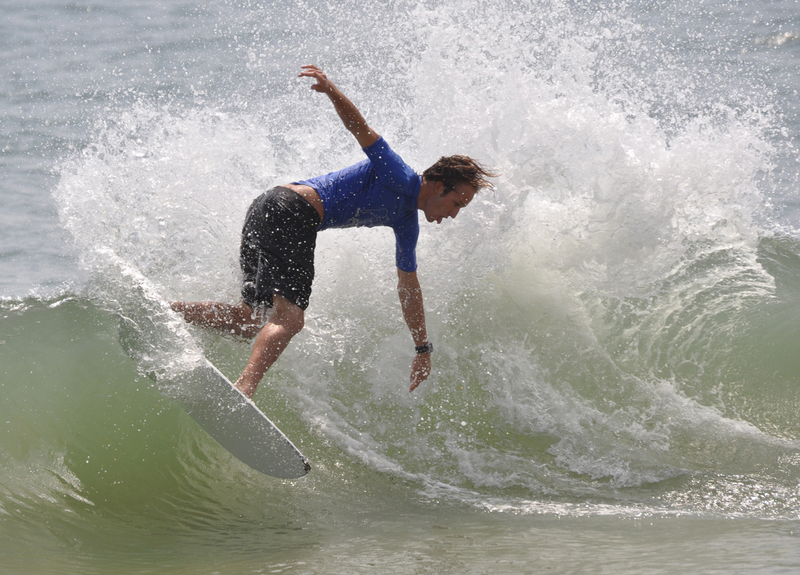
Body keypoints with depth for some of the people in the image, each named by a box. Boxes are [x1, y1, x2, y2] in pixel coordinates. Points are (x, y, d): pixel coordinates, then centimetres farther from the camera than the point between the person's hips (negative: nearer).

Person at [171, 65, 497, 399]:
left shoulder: (407, 224, 21)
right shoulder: (399, 178, -5)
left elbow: (409, 289, 30)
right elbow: (360, 129, -15)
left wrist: (423, 350, 33)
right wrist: (331, 90, -34)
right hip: (291, 211, -10)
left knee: (248, 320, 9)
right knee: (289, 319, -21)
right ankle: (244, 389, -38)